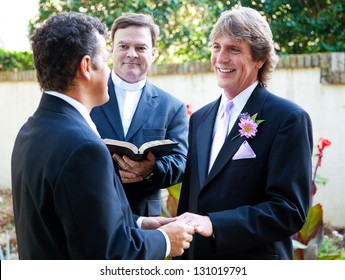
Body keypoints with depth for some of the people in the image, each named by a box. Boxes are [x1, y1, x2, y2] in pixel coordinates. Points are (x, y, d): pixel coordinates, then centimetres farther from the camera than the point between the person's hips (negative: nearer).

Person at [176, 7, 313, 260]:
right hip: (197, 266, 5)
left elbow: (290, 210, -18)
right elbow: (189, 199, 11)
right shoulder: (199, 118, 8)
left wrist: (214, 224, -26)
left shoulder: (289, 119, -12)